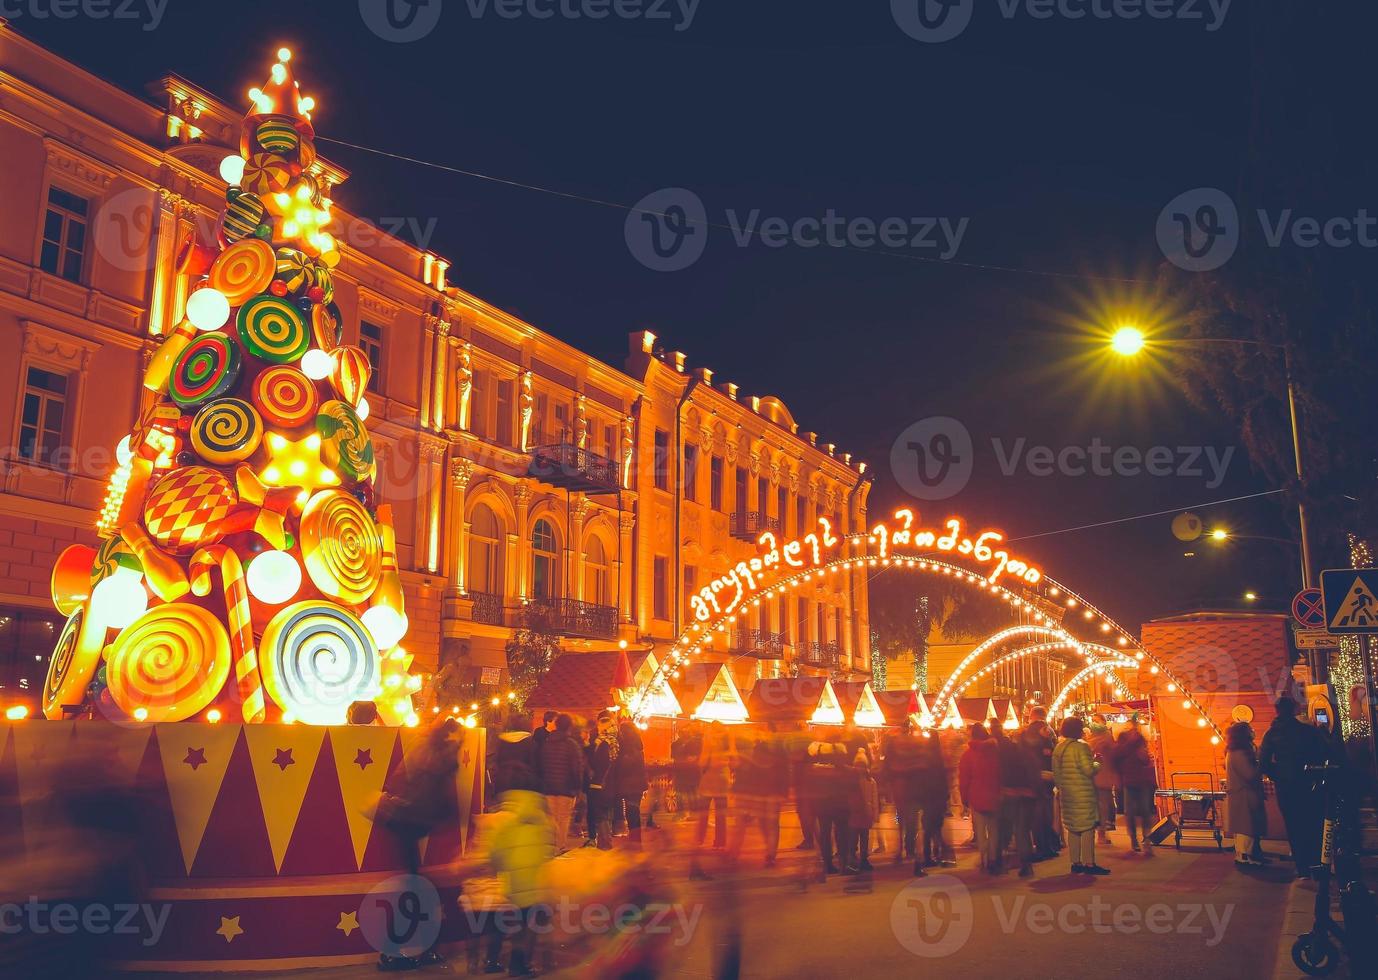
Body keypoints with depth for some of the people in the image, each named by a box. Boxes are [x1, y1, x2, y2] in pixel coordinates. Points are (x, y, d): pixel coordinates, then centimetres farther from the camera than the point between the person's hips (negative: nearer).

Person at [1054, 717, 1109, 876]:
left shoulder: (1058, 749, 8)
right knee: (1088, 827, -3)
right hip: (1083, 793, -7)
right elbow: (1089, 770, -17)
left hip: (1067, 793, 7)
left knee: (1072, 828, 11)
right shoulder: (1081, 747, -14)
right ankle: (1089, 864, -4)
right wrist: (1096, 763, 1)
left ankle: (1076, 863, 14)